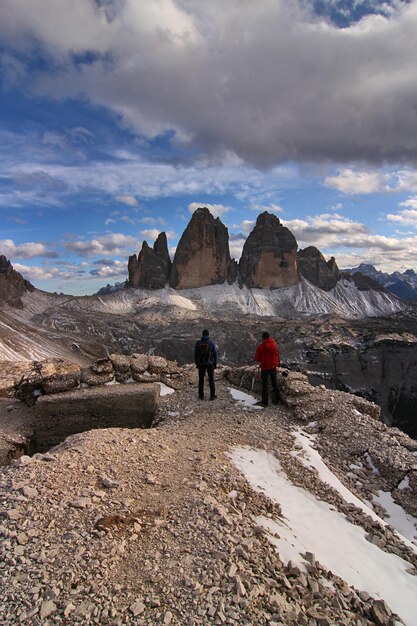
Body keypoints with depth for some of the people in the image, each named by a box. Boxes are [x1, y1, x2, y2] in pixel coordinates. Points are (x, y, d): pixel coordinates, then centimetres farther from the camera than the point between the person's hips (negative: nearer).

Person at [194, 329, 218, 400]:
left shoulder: (198, 343, -6)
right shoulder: (211, 343, -10)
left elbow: (195, 354, -1)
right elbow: (215, 354, -6)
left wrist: (196, 364, 10)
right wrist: (215, 364, 6)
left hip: (201, 364, 1)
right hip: (210, 363, -1)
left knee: (201, 379, 13)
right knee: (211, 379, 10)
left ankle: (201, 395, 18)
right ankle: (212, 396, 13)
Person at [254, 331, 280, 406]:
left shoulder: (261, 347, -17)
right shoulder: (274, 345, -4)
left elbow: (257, 359, -10)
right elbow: (277, 355, 6)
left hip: (265, 368, -4)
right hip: (273, 367, 4)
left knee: (265, 385, 6)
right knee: (274, 384, 17)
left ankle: (264, 402, 12)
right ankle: (276, 400, 26)